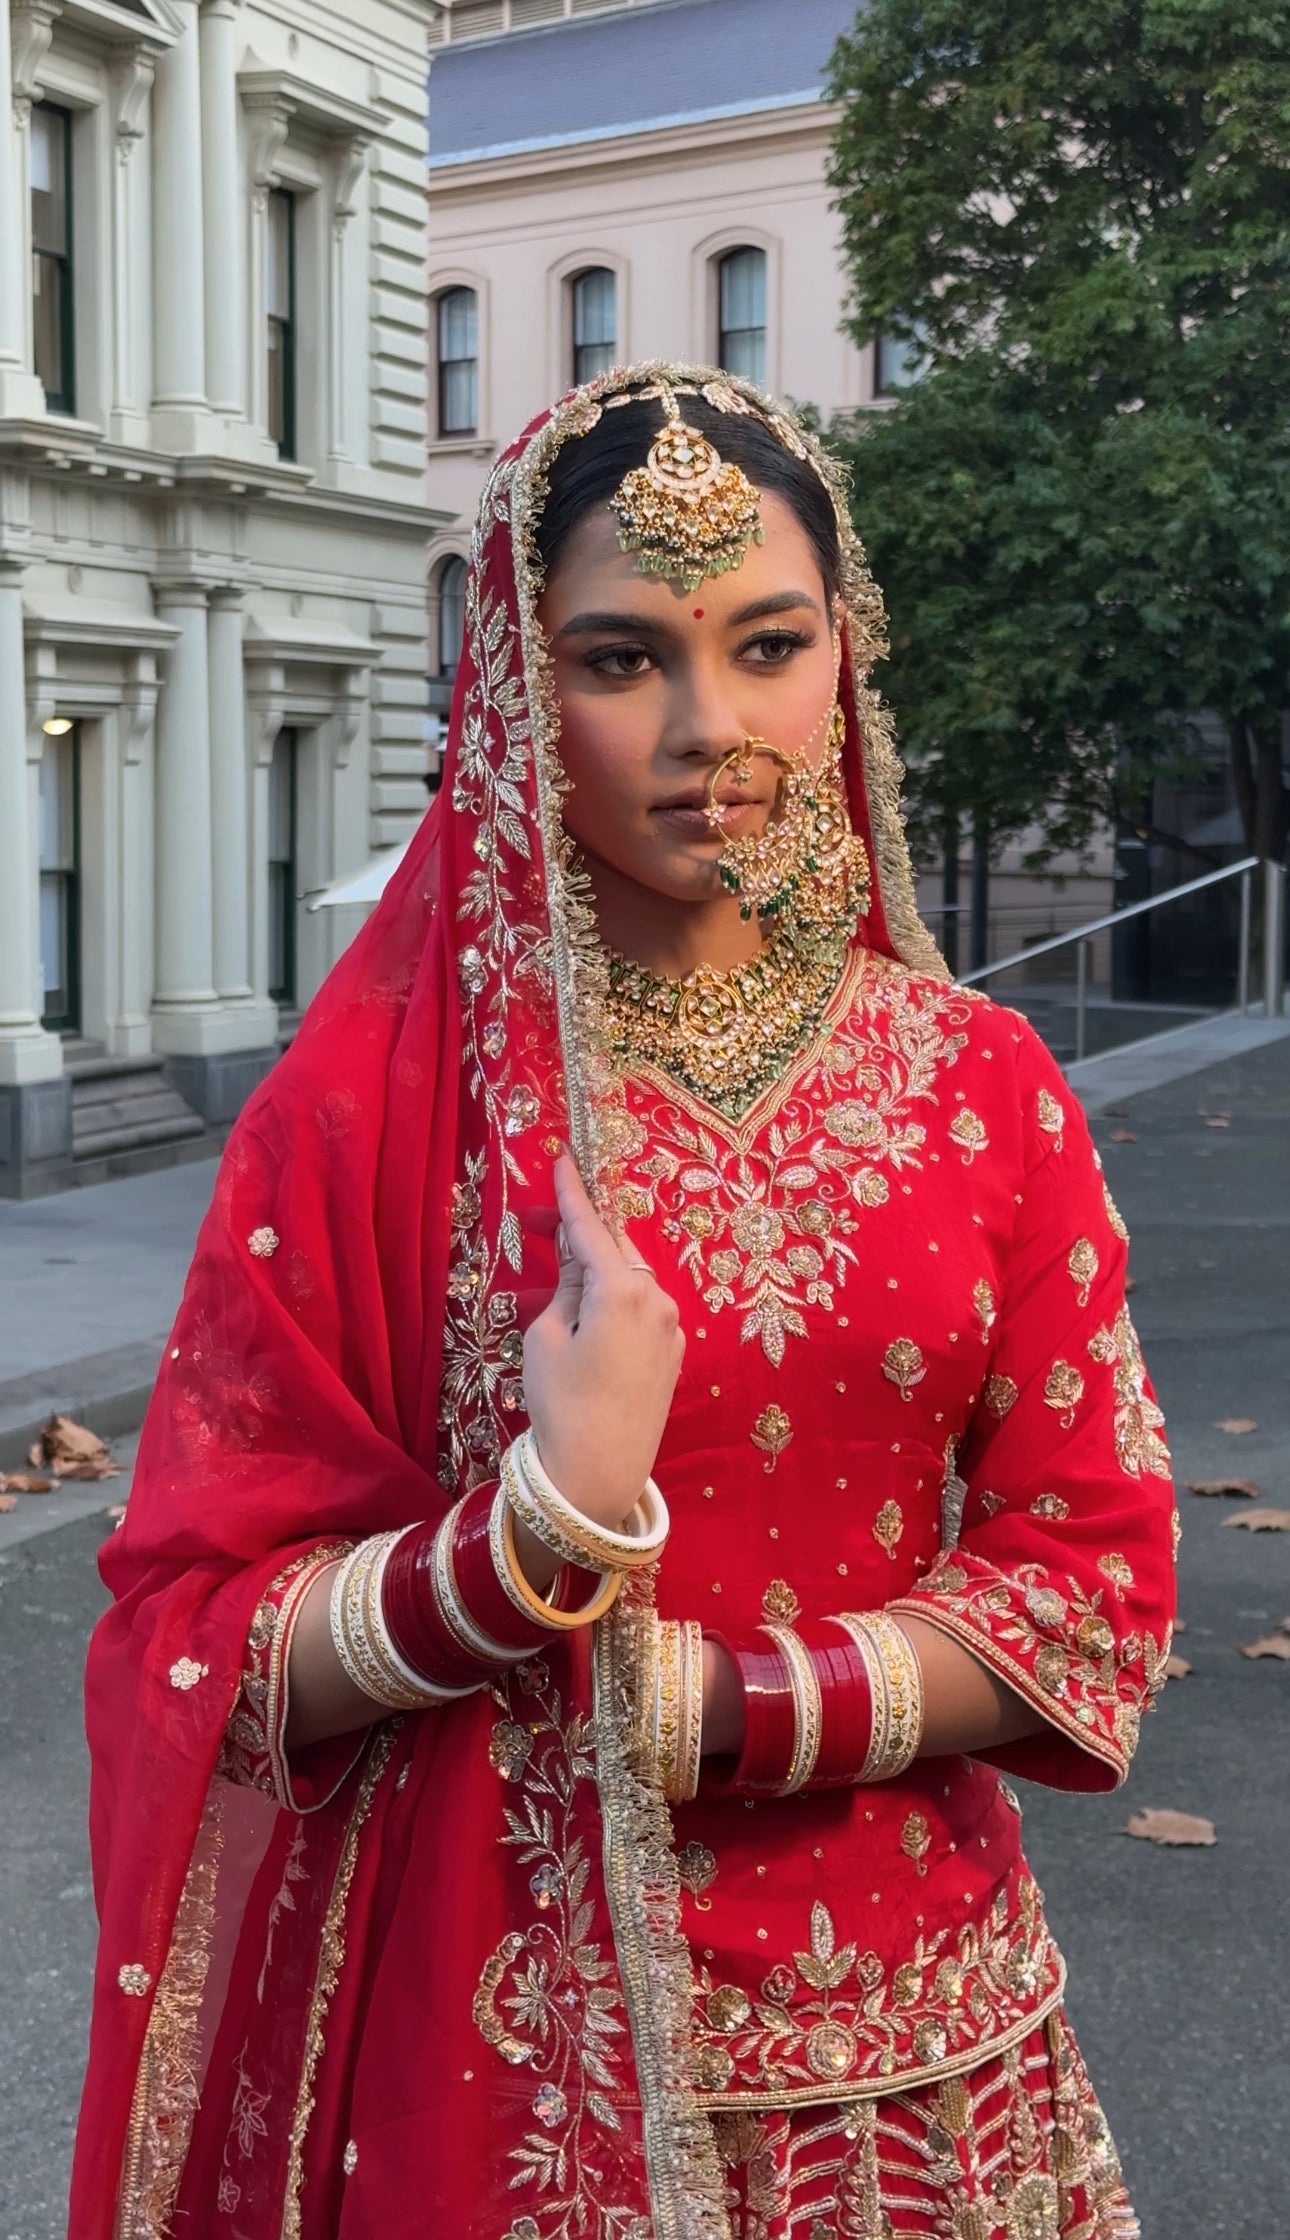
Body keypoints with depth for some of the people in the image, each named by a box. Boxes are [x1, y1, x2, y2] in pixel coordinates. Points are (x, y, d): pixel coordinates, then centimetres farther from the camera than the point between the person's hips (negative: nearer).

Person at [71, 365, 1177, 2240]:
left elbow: (1098, 1587, -4)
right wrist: (557, 1521, -26)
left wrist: (706, 1701, -16)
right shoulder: (373, 1099, -11)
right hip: (494, 2047, -2)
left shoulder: (978, 1083, -4)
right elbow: (200, 1638, -10)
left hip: (900, 2022, 3)